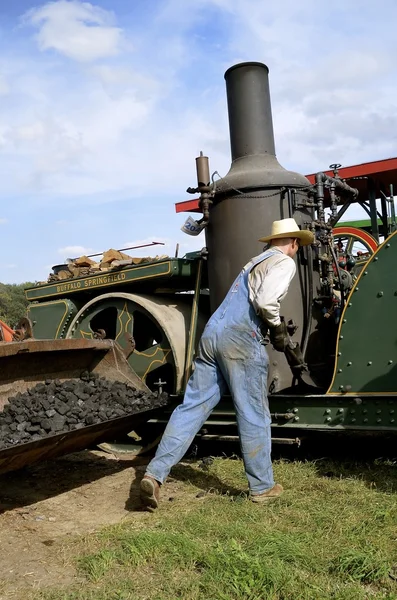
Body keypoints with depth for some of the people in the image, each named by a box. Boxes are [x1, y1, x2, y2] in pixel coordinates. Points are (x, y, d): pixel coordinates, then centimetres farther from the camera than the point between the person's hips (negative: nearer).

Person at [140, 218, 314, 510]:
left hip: (213, 332, 8)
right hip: (241, 337, -8)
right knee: (254, 416, 5)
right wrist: (278, 330, 1)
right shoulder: (285, 262, 2)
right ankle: (262, 487, 18)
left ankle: (155, 474, -1)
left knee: (192, 407, 5)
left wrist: (276, 326, 37)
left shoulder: (257, 260, 29)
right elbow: (266, 300, -15)